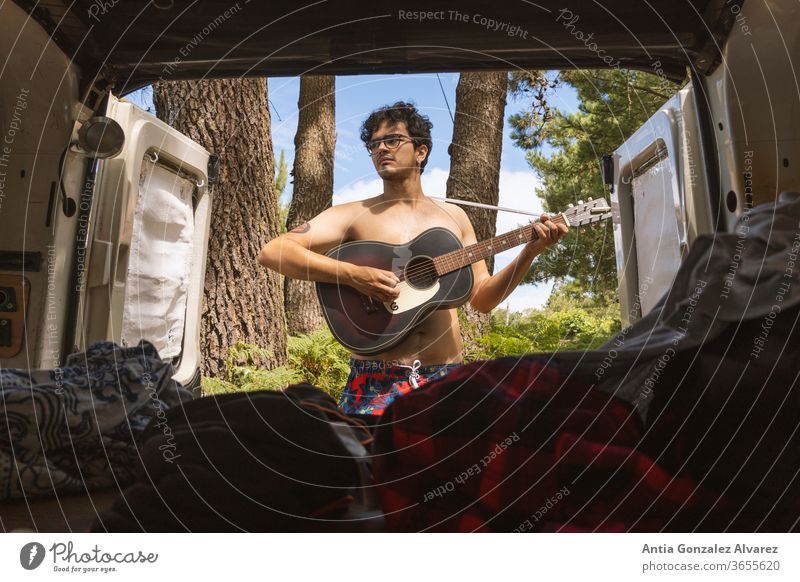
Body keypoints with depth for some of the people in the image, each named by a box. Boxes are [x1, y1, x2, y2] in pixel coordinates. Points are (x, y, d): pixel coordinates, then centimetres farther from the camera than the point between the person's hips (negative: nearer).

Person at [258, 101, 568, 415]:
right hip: (376, 379, -2)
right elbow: (272, 252, -10)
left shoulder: (454, 216, 12)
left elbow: (483, 299, 13)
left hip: (446, 374, 3)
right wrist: (353, 275, -20)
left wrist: (529, 252, 0)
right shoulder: (352, 215, 1)